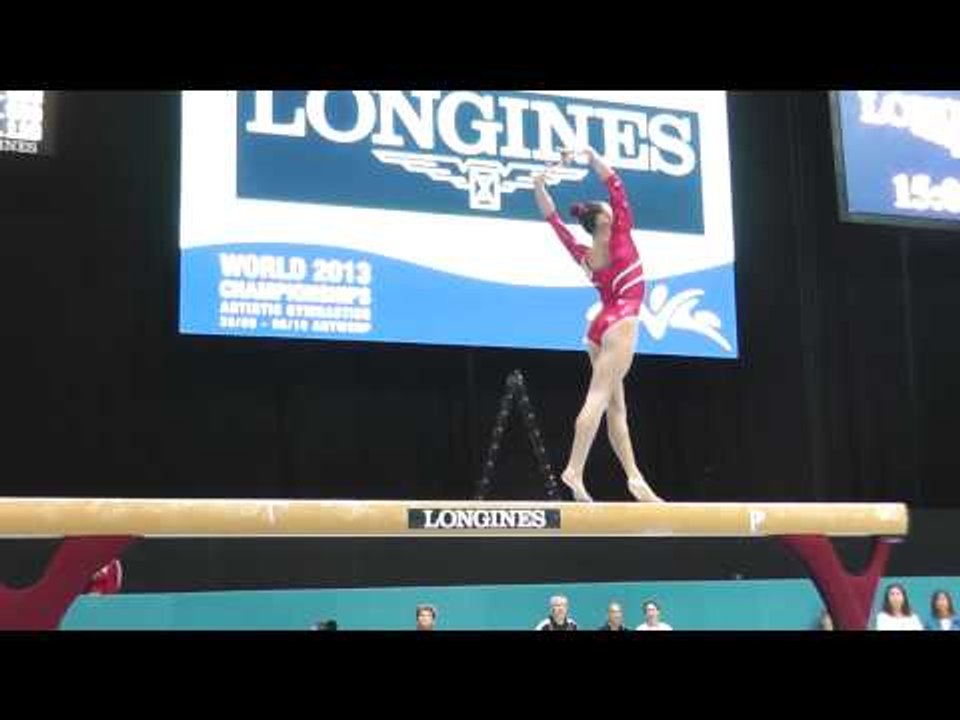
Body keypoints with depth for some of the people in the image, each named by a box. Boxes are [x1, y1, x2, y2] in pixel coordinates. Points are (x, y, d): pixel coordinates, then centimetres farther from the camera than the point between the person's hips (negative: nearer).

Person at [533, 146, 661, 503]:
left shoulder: (582, 254, 9)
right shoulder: (619, 239, -4)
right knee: (598, 398, -16)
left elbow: (554, 221, 14)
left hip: (600, 326, 7)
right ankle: (574, 469, -25)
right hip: (620, 324, -7)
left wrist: (539, 187, 12)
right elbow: (615, 186, -3)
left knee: (615, 406, 5)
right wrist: (590, 155, 0)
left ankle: (634, 477, 5)